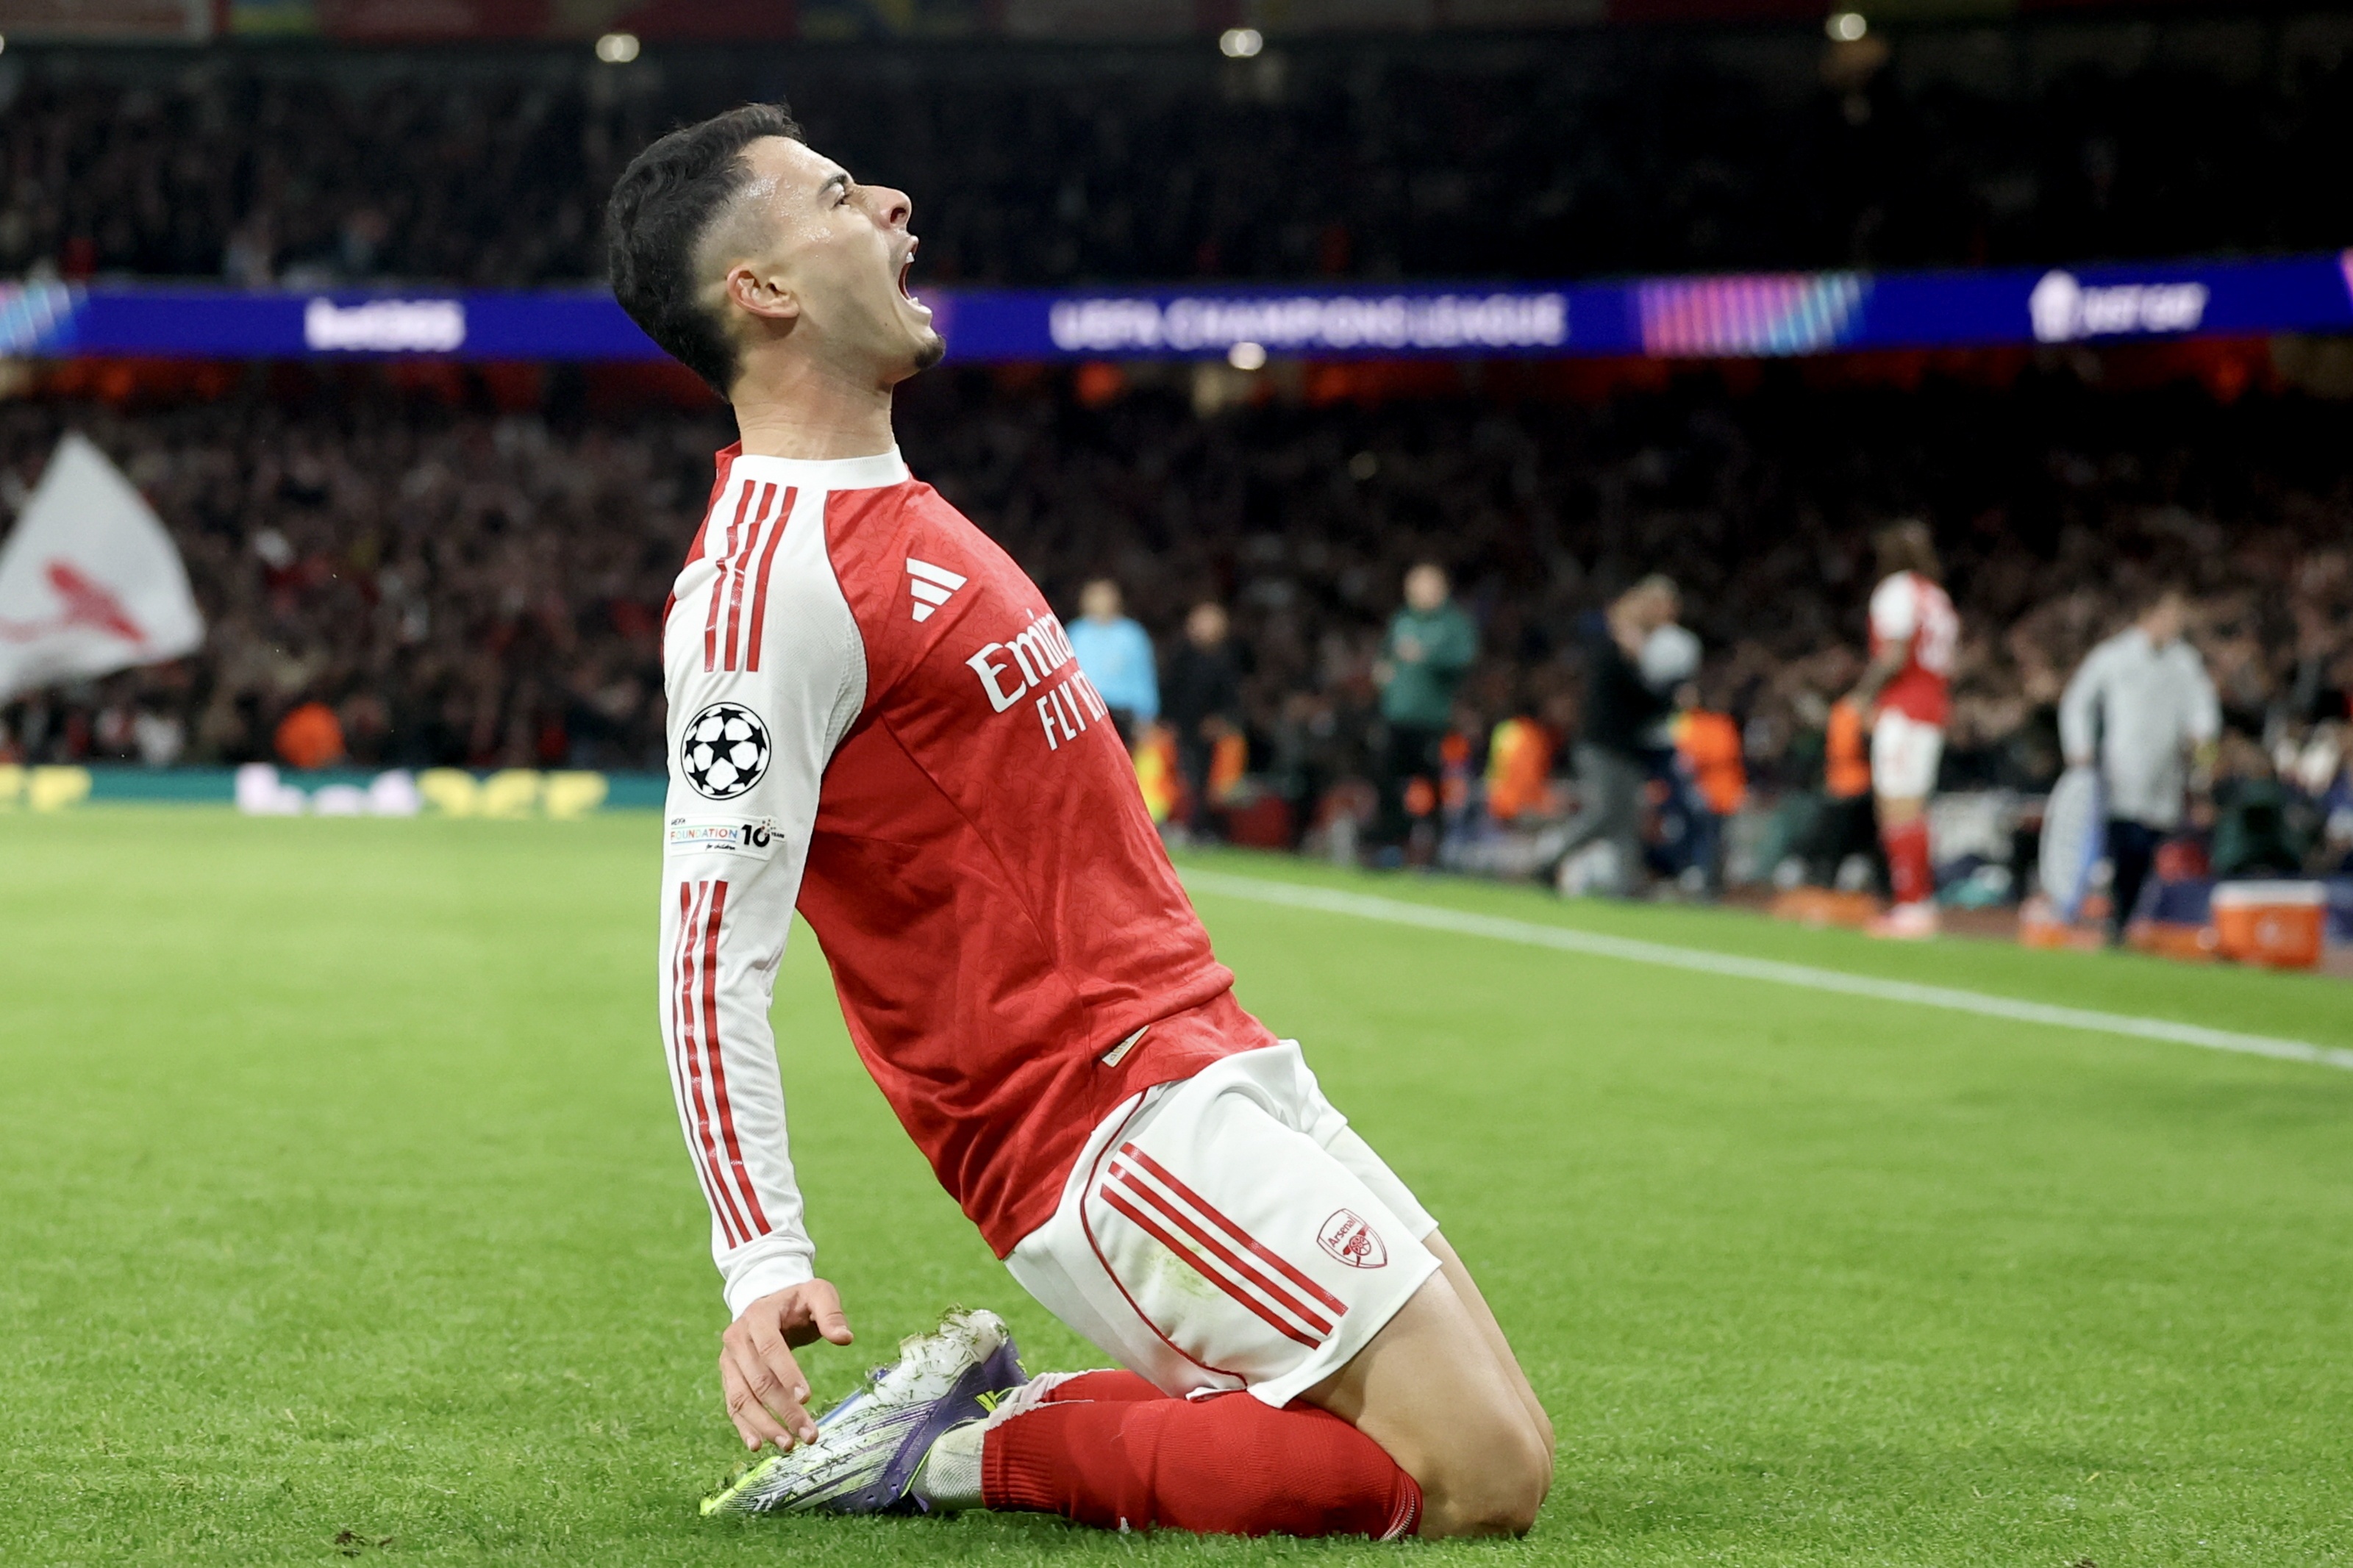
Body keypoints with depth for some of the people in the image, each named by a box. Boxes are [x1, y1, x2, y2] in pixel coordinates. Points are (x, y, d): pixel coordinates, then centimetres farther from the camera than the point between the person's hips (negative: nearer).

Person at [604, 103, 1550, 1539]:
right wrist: (766, 1263, -27)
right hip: (1113, 1122, -10)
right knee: (1485, 1478, -14)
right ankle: (966, 1452, -6)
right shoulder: (767, 579, -16)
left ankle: (991, 1405, 9)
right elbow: (710, 954, -20)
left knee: (1507, 1454, 8)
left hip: (1218, 1068, 10)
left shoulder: (892, 509, 16)